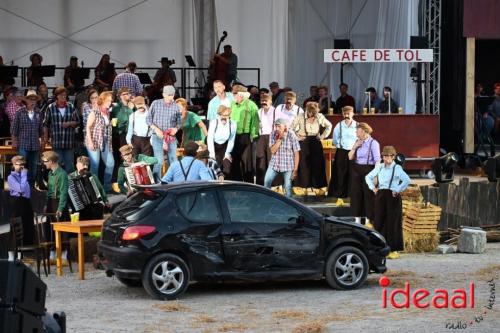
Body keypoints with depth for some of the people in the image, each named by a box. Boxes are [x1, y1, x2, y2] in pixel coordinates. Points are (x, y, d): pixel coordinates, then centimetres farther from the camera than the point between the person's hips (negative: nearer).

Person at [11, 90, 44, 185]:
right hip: (23, 145, -3)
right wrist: (14, 141, -2)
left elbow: (41, 129, 14)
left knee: (33, 168, 8)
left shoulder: (38, 113, 6)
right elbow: (14, 128, -1)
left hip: (35, 145, 4)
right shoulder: (20, 112, -4)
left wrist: (42, 140, 13)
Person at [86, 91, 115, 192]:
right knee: (95, 165, -4)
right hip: (95, 142, -7)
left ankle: (107, 186, 16)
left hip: (105, 142, 7)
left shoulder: (107, 113, 10)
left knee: (110, 163, 4)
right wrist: (90, 141, -16)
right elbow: (88, 127, -10)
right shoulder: (95, 112, -9)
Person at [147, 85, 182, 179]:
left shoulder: (176, 106, 2)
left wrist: (176, 128, -10)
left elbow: (179, 121, 11)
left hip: (171, 136, 2)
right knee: (159, 161, -8)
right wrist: (156, 129, -11)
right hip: (157, 136, -2)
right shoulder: (155, 104, -2)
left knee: (173, 160, 4)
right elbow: (148, 119, 2)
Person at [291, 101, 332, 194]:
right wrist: (297, 136, -6)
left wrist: (323, 135, 4)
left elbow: (329, 126, 14)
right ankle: (302, 186, 5)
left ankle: (317, 186, 9)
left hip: (315, 142, 2)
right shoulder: (300, 118, -8)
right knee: (303, 165, -3)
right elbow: (291, 127, 0)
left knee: (317, 164, 1)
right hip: (304, 142, -2)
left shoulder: (320, 117, 0)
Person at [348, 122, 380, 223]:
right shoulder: (357, 142, 10)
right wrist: (354, 147, -5)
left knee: (369, 195, 0)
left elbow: (377, 160, -14)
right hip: (356, 170, 7)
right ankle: (356, 217, 23)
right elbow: (350, 157, 11)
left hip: (368, 170, -7)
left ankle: (370, 218, 11)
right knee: (356, 194, 12)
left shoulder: (373, 143, -11)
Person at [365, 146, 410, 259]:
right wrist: (373, 187, 11)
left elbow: (407, 180, -23)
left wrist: (398, 190, -17)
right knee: (379, 222, 6)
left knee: (392, 223, -2)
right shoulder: (379, 167, 11)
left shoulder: (397, 168, -8)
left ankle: (394, 250, 3)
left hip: (392, 196, -6)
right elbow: (368, 177, 24)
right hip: (380, 196, 6)